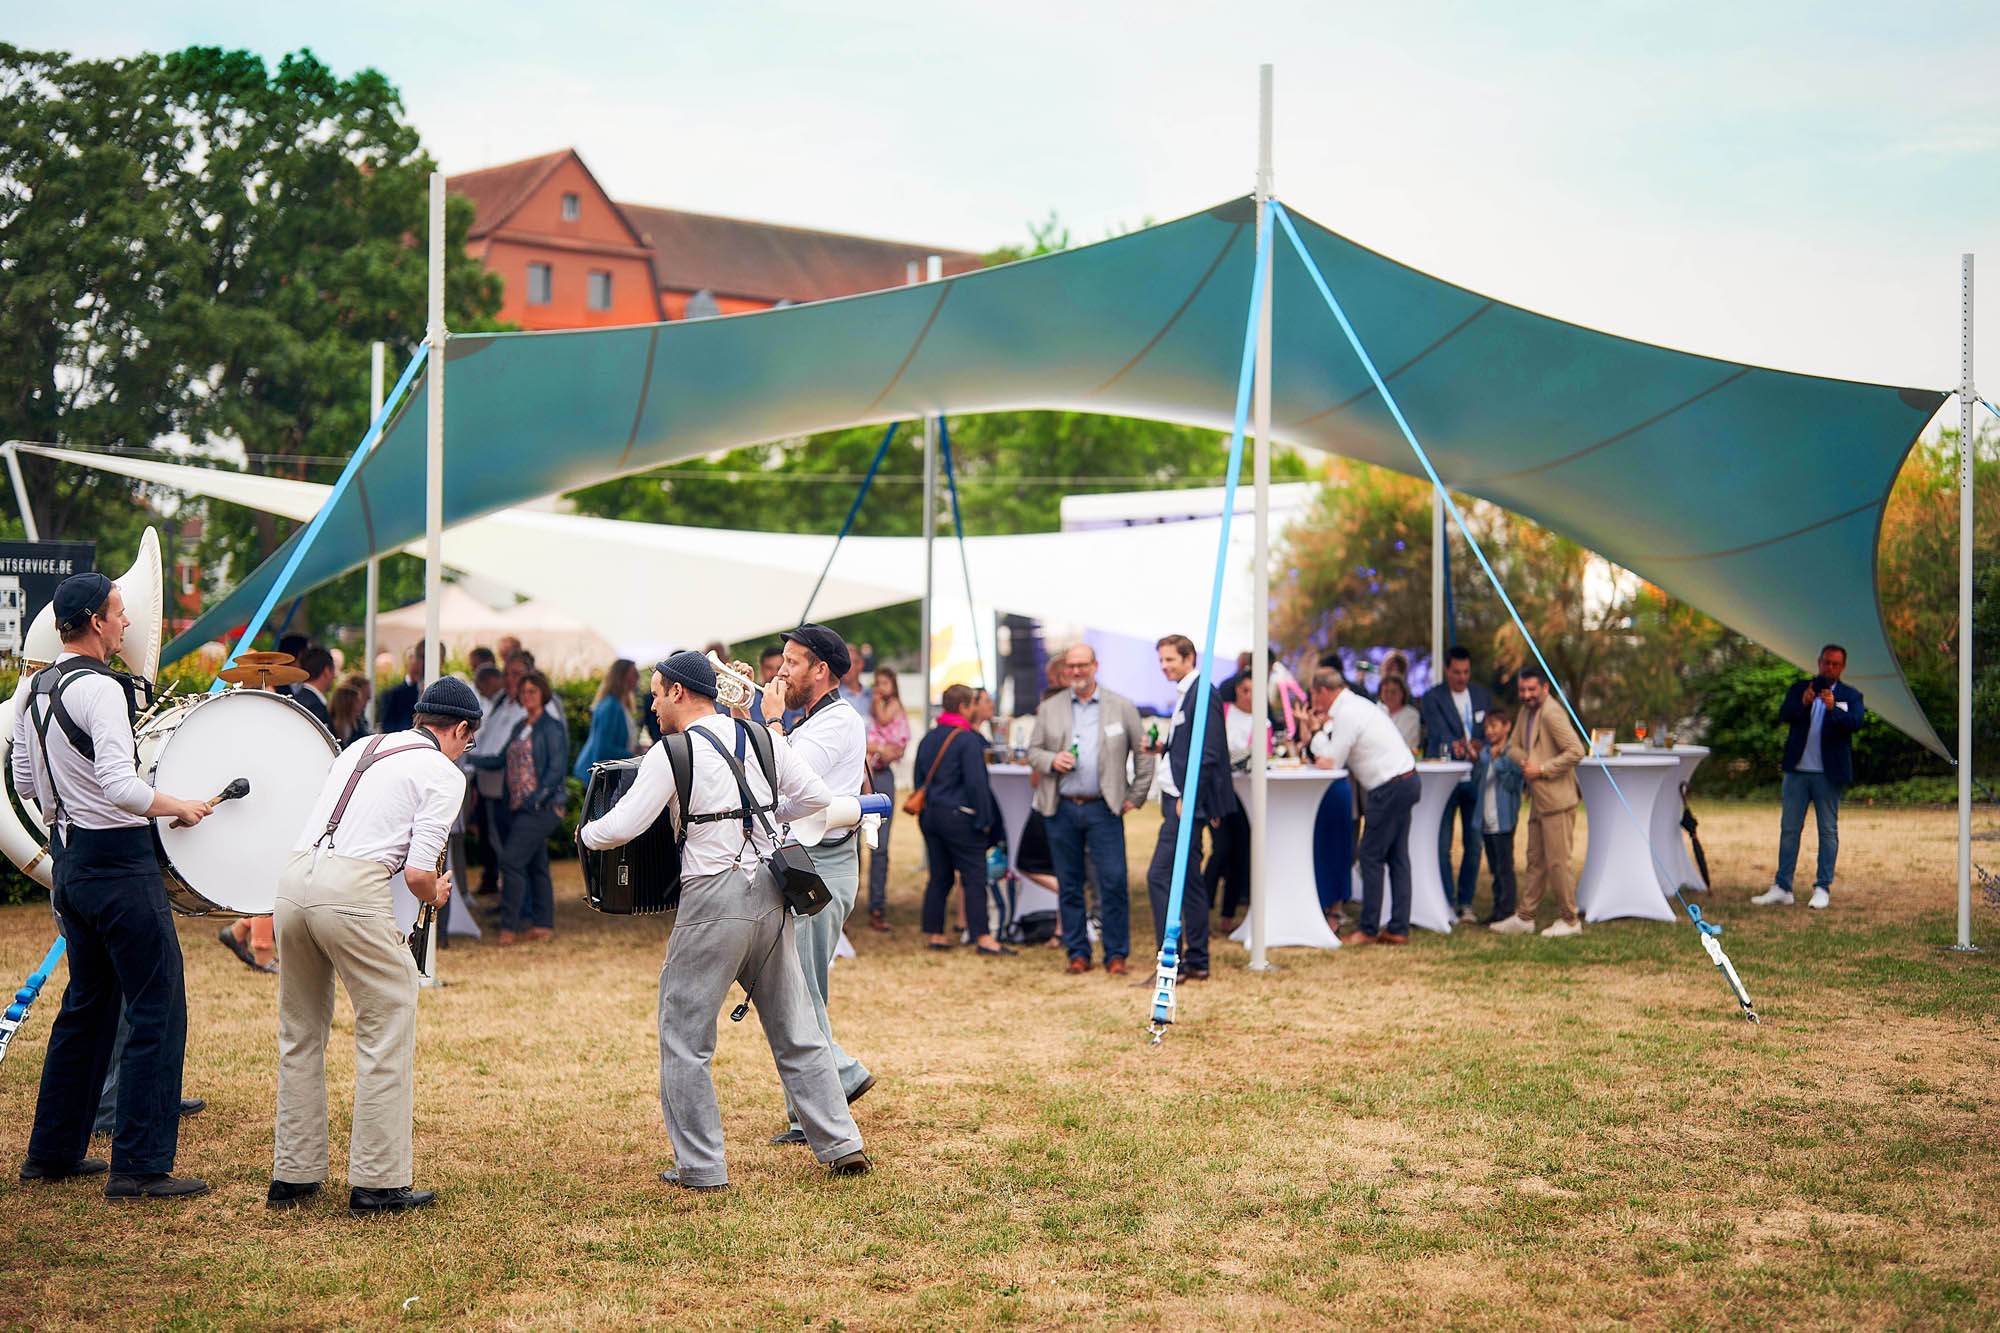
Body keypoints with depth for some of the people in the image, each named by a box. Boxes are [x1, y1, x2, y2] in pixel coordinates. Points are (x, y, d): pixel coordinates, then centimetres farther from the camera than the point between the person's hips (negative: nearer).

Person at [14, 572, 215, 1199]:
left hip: (71, 864, 10)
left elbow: (23, 782, 20)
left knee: (87, 1005, 19)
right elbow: (121, 788, -27)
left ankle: (53, 1151, 26)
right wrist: (181, 807, -13)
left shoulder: (37, 690, 11)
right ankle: (139, 1165, -5)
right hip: (119, 862, -10)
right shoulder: (98, 688, -18)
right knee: (157, 1011, -4)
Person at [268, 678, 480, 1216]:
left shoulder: (359, 748, 25)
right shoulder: (443, 773, 4)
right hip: (352, 890, -7)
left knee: (300, 1033, 18)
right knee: (388, 1030, 5)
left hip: (292, 879, 7)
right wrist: (436, 896, 17)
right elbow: (419, 872, -5)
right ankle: (377, 1182, 5)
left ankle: (292, 1176, 24)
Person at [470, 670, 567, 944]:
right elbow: (503, 758, 19)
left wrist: (537, 798, -18)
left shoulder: (551, 727, -8)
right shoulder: (520, 726, 16)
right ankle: (543, 924, 16)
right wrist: (471, 759, 9)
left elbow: (557, 769, -13)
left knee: (512, 860, -13)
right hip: (520, 807, 8)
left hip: (541, 808, -8)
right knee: (535, 865, 10)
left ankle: (509, 926, -9)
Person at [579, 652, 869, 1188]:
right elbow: (815, 797, 12)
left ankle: (700, 1165, 6)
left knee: (684, 1039, 6)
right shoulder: (763, 738, 9)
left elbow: (622, 827, -9)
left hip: (712, 899, -6)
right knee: (796, 1032, 14)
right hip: (770, 893, 6)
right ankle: (842, 1146, 13)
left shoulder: (672, 753, -7)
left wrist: (586, 833, 12)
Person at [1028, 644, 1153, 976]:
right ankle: (1078, 954, 13)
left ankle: (1116, 954, 0)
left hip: (1103, 808, -2)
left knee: (1113, 882, -8)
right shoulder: (1049, 708, 10)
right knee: (1069, 886, 5)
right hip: (1061, 809, 2)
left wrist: (1135, 797, 3)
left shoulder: (1121, 707, 5)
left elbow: (1143, 754, 9)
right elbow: (1033, 752, 12)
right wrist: (1052, 760, -9)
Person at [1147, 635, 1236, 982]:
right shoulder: (1187, 693, 17)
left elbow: (1208, 753, -19)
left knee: (1160, 876, -12)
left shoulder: (1202, 693, -14)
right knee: (1189, 879, 12)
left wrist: (1187, 798, -20)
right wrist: (1163, 746, 6)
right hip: (1183, 799, 11)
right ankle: (1197, 962, 17)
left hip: (1188, 800, -11)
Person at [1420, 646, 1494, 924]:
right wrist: (1459, 747, -36)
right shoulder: (1433, 697, -4)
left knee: (1473, 843, 6)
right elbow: (1439, 734, -16)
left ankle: (1466, 900, 16)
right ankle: (1446, 901, 3)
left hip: (1475, 777, 4)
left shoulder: (1483, 695, 10)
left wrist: (1472, 744, -13)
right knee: (1441, 843, -5)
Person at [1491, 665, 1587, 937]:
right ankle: (1524, 919, 20)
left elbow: (1576, 752, -23)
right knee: (1536, 860, 14)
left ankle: (1569, 920, 6)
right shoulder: (1526, 712, 13)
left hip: (1557, 800, -10)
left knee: (1557, 861, -4)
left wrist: (1542, 769, -19)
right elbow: (1513, 746, 19)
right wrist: (1525, 761, -3)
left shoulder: (1552, 714, -17)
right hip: (1539, 800, 10)